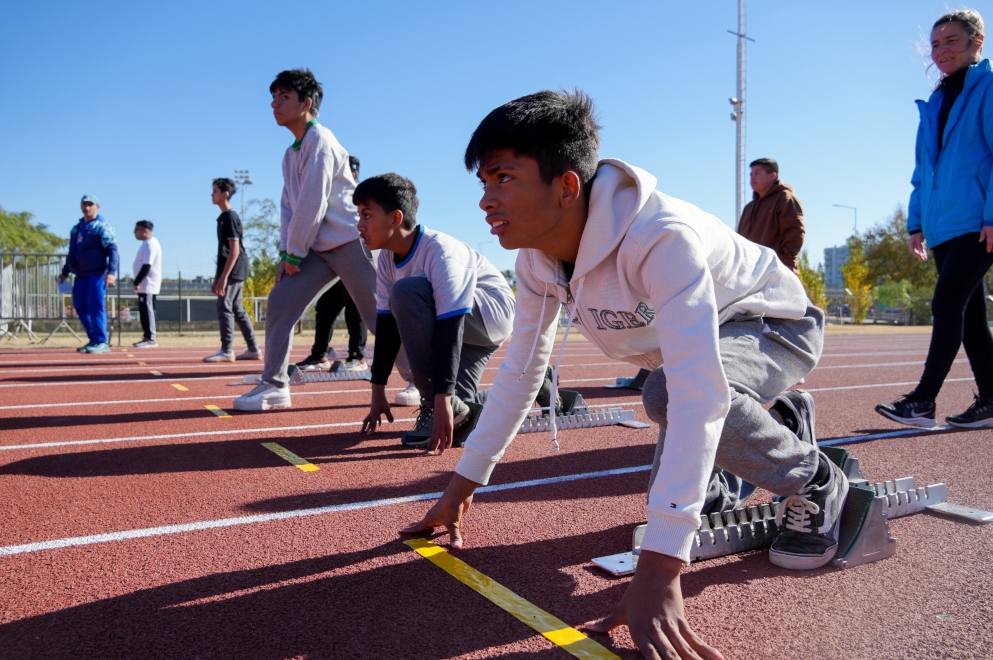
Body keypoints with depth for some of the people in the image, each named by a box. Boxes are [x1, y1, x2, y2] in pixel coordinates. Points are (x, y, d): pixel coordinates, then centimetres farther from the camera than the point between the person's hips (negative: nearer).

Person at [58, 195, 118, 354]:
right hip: (80, 275, 8)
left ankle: (101, 343, -9)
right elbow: (72, 252, 28)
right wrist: (65, 272, 26)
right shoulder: (76, 229, 20)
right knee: (80, 306, 8)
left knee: (96, 306, -11)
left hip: (97, 274, -8)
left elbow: (112, 250, -12)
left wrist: (111, 272, -23)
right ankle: (93, 340, 16)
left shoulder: (102, 227, -3)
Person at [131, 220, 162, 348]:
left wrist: (137, 281, -23)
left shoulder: (150, 244, -15)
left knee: (147, 310, -10)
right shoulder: (147, 244, 17)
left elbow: (147, 265, -22)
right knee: (144, 311, 12)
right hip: (145, 285, 10)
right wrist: (138, 282, 18)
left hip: (148, 285, -10)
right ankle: (147, 337, 17)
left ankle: (151, 338, -10)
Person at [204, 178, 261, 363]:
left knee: (224, 307, -9)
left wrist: (223, 277, -21)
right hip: (234, 272, 10)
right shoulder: (224, 217, 18)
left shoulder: (230, 217, -11)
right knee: (237, 309, 10)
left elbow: (235, 250, -17)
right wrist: (217, 278, 20)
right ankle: (253, 349, 14)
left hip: (233, 271, -10)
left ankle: (227, 351, -7)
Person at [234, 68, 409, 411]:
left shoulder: (320, 140, -11)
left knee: (379, 316, -4)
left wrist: (294, 254, -12)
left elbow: (312, 203, -17)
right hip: (318, 248, 8)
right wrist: (285, 252, 3)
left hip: (349, 242, -8)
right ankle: (274, 386, 3)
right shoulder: (291, 153, 16)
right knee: (280, 300, -3)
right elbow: (288, 205, 15)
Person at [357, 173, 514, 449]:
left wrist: (442, 400, -37)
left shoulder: (440, 252, -30)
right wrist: (378, 393, -2)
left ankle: (444, 406, -26)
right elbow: (387, 326, -3)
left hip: (493, 313, -8)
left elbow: (450, 329, -34)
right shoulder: (387, 261, -6)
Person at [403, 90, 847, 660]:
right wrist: (463, 484, -5)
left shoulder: (660, 237, -41)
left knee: (667, 393, -38)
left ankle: (815, 483, -8)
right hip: (697, 335, 7)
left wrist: (657, 573, -53)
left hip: (775, 325, -7)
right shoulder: (536, 258, -16)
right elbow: (521, 369, -6)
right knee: (672, 499, 9)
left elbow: (697, 390, -49)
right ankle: (781, 420, 33)